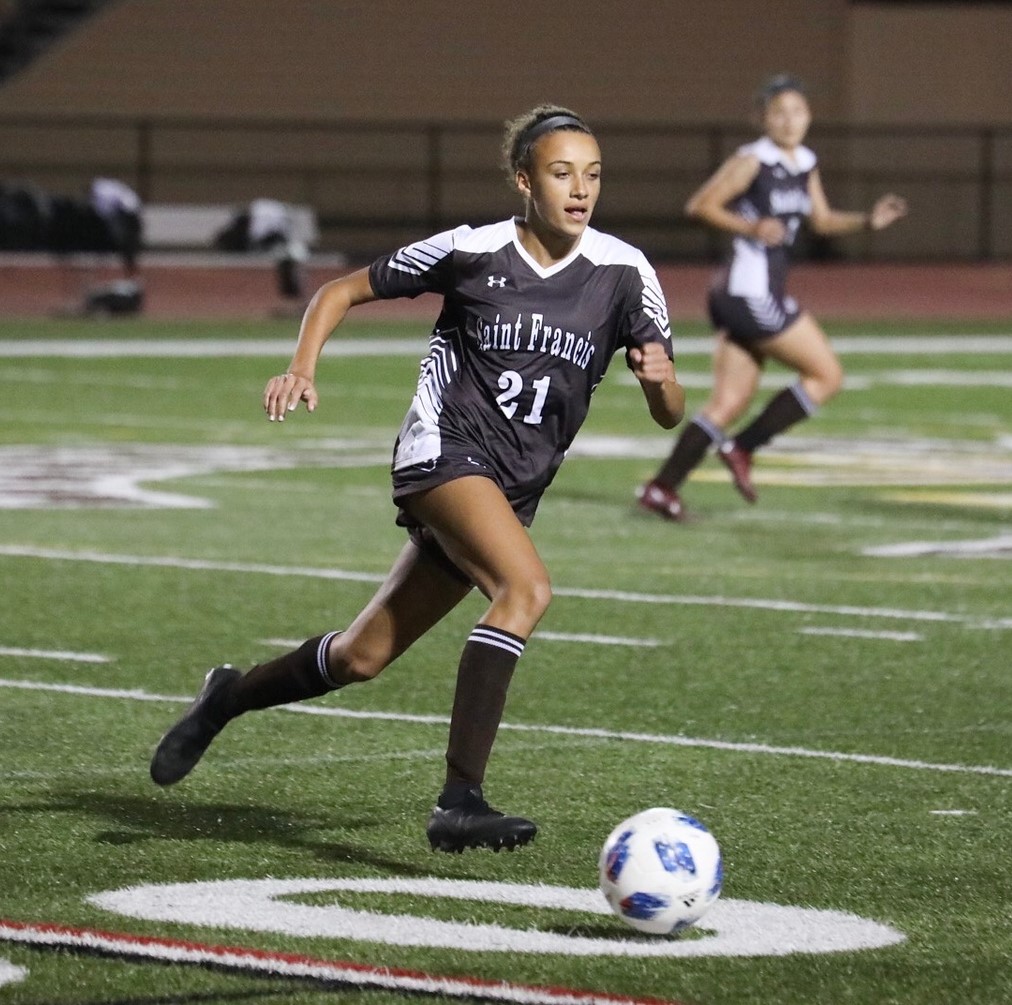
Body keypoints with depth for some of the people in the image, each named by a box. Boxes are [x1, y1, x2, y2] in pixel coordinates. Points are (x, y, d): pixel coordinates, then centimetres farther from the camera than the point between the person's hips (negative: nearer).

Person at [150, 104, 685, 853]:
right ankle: (460, 801, -35)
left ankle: (231, 698, 36)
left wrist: (661, 377, -22)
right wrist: (303, 369, -9)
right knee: (528, 587, -32)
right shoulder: (471, 251, -5)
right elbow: (342, 291, 7)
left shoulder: (624, 273, -1)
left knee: (362, 658, 8)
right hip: (443, 449, -4)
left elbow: (670, 414, 1)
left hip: (511, 493, 4)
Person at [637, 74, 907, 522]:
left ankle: (661, 487, 6)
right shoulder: (752, 161, -11)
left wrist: (869, 221, 9)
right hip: (749, 293, -8)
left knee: (729, 402, 7)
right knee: (826, 374, -3)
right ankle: (741, 449, 1)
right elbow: (700, 205, -13)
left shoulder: (805, 164, 14)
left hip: (752, 297, 8)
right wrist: (751, 228, -24)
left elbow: (823, 221, 24)